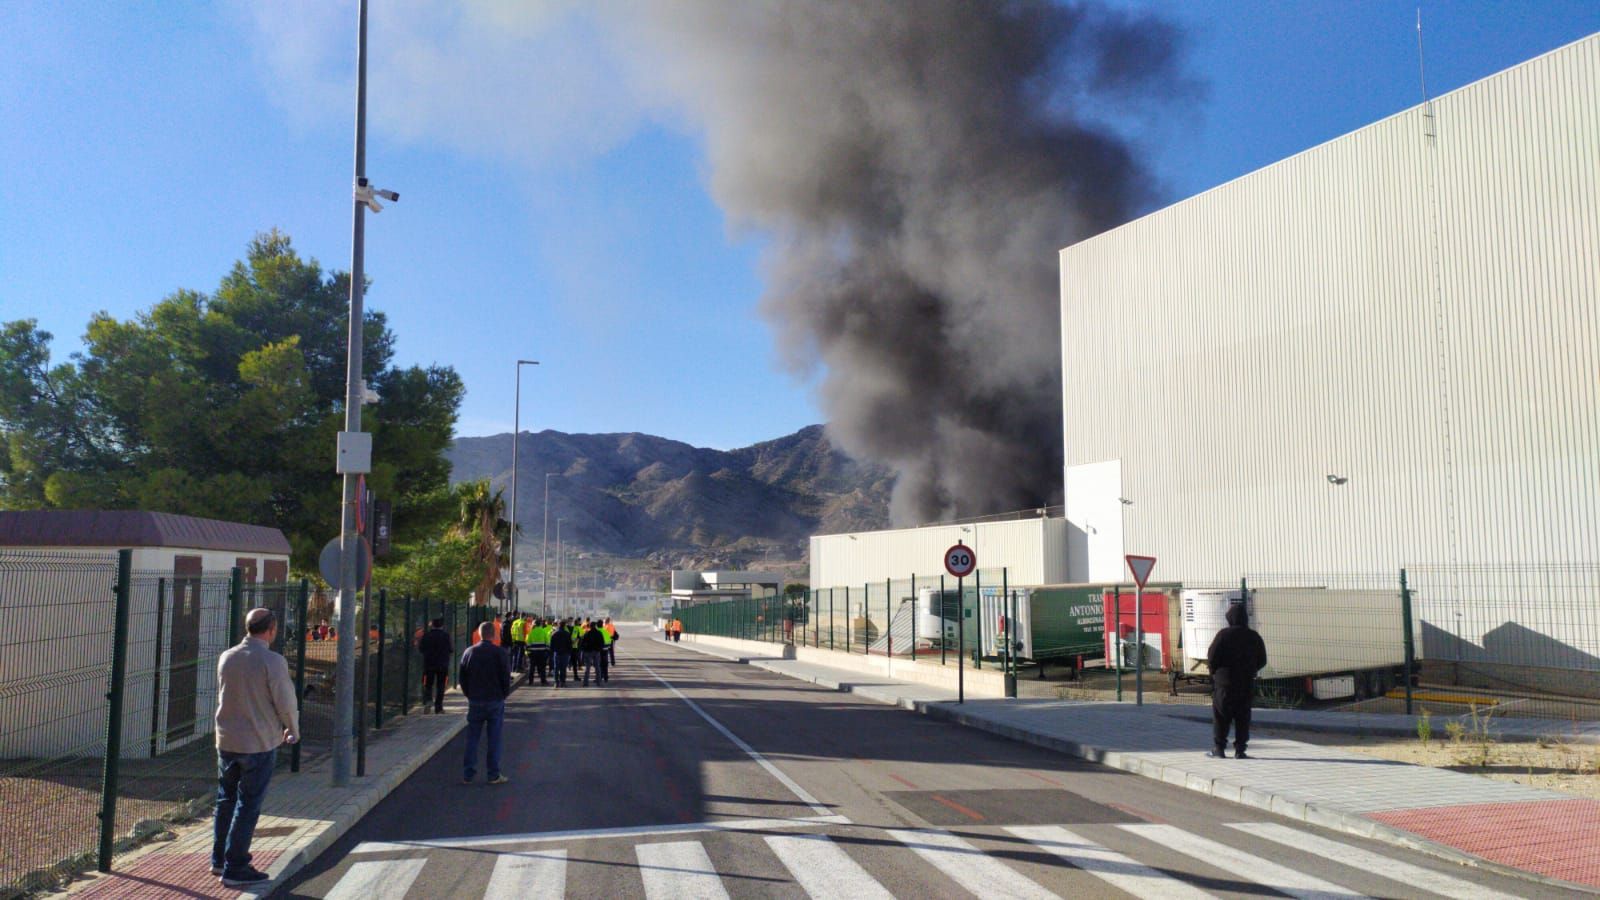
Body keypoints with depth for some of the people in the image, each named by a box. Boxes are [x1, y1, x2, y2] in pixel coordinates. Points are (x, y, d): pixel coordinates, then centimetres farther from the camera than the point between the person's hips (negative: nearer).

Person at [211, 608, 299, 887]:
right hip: (259, 743, -6)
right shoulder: (272, 661, -18)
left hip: (226, 740, 6)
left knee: (225, 801, 19)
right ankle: (235, 868, 8)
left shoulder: (226, 658, 0)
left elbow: (223, 696, 12)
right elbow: (286, 702, -13)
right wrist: (293, 730, 6)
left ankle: (219, 859, 28)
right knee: (247, 806, 3)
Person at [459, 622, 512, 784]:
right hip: (495, 701, -3)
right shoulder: (500, 652, -9)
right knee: (494, 739, 3)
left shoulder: (469, 652, 2)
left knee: (472, 738, 9)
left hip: (475, 702, 3)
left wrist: (470, 695, 16)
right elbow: (506, 677, -7)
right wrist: (504, 694, 7)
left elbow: (462, 678, 7)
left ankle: (467, 775, 9)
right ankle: (494, 775, 5)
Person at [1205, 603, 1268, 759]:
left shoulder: (1224, 635, -10)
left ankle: (1219, 748, 5)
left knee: (1220, 716, 4)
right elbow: (1262, 661, 10)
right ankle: (1240, 750, 6)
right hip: (1246, 683, 3)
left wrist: (1215, 673, 8)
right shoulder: (1254, 637, 4)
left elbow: (1211, 658, -10)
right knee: (1242, 717, 8)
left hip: (1224, 682, -3)